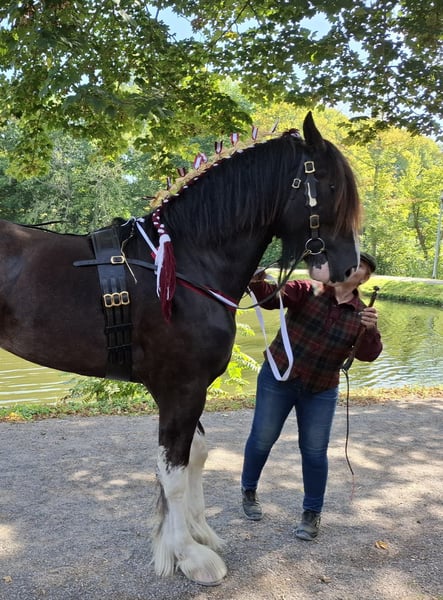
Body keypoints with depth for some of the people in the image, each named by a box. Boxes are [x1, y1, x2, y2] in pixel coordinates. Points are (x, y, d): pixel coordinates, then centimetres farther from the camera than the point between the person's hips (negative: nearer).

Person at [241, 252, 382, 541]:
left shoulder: (361, 313, -2)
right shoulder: (307, 290, -10)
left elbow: (367, 354, -12)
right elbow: (273, 298, -25)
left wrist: (371, 330, -32)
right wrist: (258, 284, -46)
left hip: (321, 391, 2)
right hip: (278, 378, -1)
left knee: (315, 452, 6)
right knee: (262, 439, 11)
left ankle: (313, 513, 25)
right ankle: (249, 491, 36)